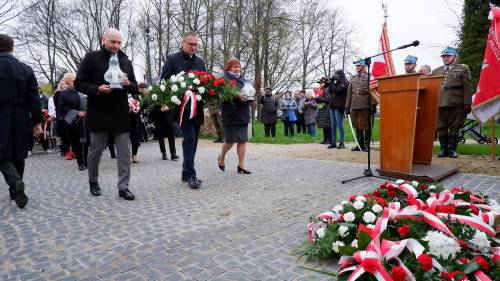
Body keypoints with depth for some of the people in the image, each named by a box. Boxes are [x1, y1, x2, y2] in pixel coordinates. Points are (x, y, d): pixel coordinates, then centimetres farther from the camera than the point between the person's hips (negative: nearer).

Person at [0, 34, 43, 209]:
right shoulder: (26, 70, 1)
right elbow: (34, 100, -1)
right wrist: (37, 122, 3)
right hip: (21, 121, 3)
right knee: (17, 155, 15)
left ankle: (15, 181, -18)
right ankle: (15, 191, 25)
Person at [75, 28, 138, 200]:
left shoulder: (126, 61, 12)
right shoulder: (91, 58, 1)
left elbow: (135, 89, 12)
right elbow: (78, 83, -1)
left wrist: (128, 84, -10)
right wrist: (97, 89, -17)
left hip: (121, 114, 3)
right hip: (98, 113, -2)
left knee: (124, 152, 0)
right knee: (96, 150, 9)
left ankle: (123, 187, 7)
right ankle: (93, 181, 31)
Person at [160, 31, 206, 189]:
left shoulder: (200, 62, 15)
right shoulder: (172, 59, 0)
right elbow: (164, 81, -4)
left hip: (197, 107, 6)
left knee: (193, 141, 8)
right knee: (189, 139, -12)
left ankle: (186, 174, 19)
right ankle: (190, 175, -4)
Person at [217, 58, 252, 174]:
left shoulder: (242, 79, 18)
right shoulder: (225, 79, -3)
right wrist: (236, 96, -25)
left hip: (243, 113, 6)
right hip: (231, 114, -6)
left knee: (243, 140, 3)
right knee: (230, 140, -1)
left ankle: (241, 166, 9)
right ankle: (221, 158, 28)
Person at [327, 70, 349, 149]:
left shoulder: (345, 83, -3)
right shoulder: (336, 83, 19)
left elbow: (337, 90, -15)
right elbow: (330, 91, 14)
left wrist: (331, 83, -5)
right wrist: (330, 83, 4)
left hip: (339, 106, -8)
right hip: (332, 106, 8)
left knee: (339, 125, -7)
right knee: (333, 126, 7)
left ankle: (341, 143, -4)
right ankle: (333, 143, 11)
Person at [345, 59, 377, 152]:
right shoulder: (353, 79, 18)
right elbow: (349, 93, 17)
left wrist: (373, 105, -14)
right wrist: (347, 107, 12)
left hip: (365, 106, -4)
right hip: (354, 106, 5)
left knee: (366, 126, 1)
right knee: (357, 125, 7)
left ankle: (366, 145, 9)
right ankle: (360, 144, 15)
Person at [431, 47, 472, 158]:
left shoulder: (463, 69, 11)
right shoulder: (436, 71, 20)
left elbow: (467, 87, 3)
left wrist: (467, 103, -5)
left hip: (456, 104, -2)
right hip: (439, 104, 3)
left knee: (455, 128, 1)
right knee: (441, 128, 2)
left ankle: (452, 149, 8)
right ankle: (444, 149, 11)